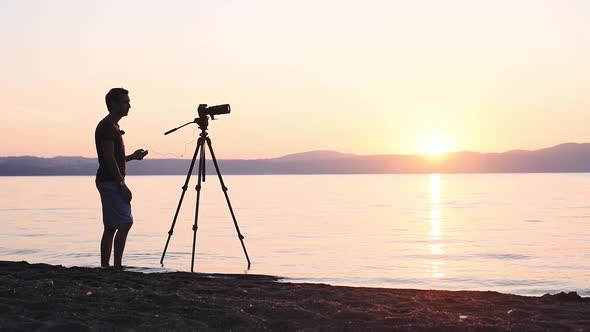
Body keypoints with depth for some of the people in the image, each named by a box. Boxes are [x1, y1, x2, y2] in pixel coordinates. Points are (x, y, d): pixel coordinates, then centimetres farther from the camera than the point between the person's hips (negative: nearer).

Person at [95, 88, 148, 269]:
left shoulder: (112, 126, 19)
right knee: (125, 222, -13)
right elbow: (109, 158, -19)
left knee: (111, 227, 10)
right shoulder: (107, 126, -13)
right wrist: (122, 184, -20)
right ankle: (117, 266, -14)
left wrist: (132, 156, 14)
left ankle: (105, 267, 12)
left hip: (110, 182, 10)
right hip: (110, 181, -10)